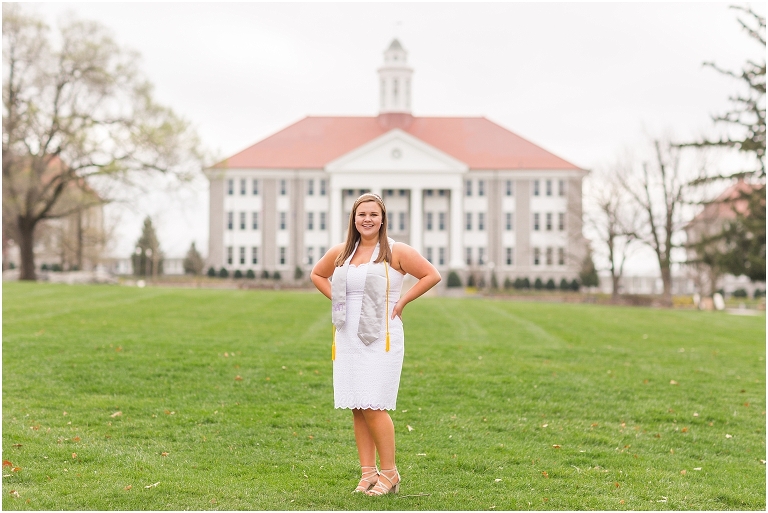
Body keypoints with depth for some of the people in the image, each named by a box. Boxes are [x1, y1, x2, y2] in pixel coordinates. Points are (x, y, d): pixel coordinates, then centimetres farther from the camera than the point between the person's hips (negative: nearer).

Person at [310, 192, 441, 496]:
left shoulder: (396, 252, -4)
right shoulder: (340, 253, 10)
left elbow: (432, 276, -5)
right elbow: (317, 274, 26)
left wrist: (401, 303, -7)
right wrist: (337, 300, 11)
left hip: (381, 339, -5)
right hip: (348, 339, 5)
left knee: (372, 407, -10)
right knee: (357, 409, 6)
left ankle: (389, 474, 3)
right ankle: (368, 473, 15)